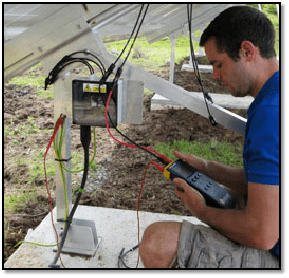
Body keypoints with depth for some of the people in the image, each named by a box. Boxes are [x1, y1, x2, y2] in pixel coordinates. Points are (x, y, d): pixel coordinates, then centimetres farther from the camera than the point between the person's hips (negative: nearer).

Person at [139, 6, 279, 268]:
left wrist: (202, 211, -11)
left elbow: (262, 235, -29)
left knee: (158, 242, -24)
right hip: (273, 242, 10)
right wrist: (208, 168, 10)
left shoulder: (270, 113, -28)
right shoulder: (271, 101, 7)